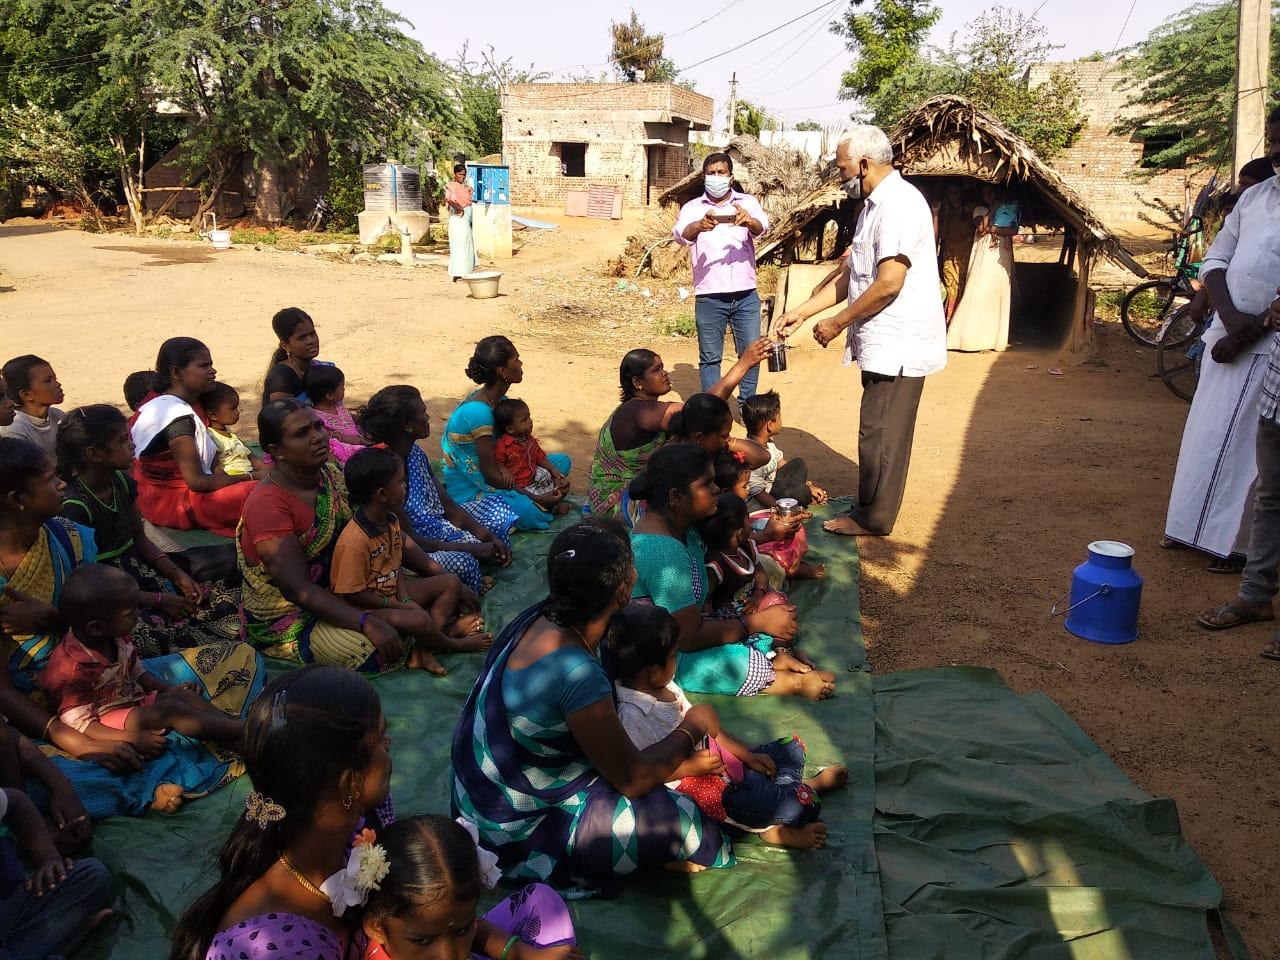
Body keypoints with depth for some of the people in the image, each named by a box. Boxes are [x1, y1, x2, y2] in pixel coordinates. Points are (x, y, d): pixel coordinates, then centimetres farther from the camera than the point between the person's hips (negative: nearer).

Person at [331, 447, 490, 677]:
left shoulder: (391, 521, -1)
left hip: (392, 592, 10)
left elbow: (397, 564, 6)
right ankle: (454, 645, 0)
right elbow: (353, 593, -25)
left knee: (451, 583, 6)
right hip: (366, 607, -10)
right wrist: (398, 605, -18)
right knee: (418, 620, -34)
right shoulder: (355, 541, -29)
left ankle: (423, 650, -9)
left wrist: (406, 599, -10)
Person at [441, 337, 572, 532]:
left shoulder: (498, 399, 2)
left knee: (562, 461, 7)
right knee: (531, 512, -37)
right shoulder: (479, 411, -26)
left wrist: (555, 473, -9)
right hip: (469, 492, -10)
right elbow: (490, 475, -24)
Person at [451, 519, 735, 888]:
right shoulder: (576, 672, -33)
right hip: (518, 832, -9)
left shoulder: (542, 618, -8)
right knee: (678, 818, -15)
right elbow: (632, 779, -23)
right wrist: (692, 728, -7)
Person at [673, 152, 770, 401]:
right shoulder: (693, 208, 3)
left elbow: (761, 226, -15)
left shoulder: (747, 203, 5)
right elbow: (680, 234, -16)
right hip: (709, 297, -1)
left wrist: (749, 221, -40)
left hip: (746, 295, 1)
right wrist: (699, 226, -39)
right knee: (710, 357, 5)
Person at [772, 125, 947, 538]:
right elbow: (850, 277, 20)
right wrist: (801, 312, 15)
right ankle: (871, 508, 26)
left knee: (880, 433, -2)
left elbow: (888, 284, -24)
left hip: (897, 343, -10)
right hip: (884, 343, 10)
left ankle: (871, 519, 9)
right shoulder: (874, 206, 16)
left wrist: (837, 322, -14)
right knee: (879, 432, 16)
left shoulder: (899, 202, -17)